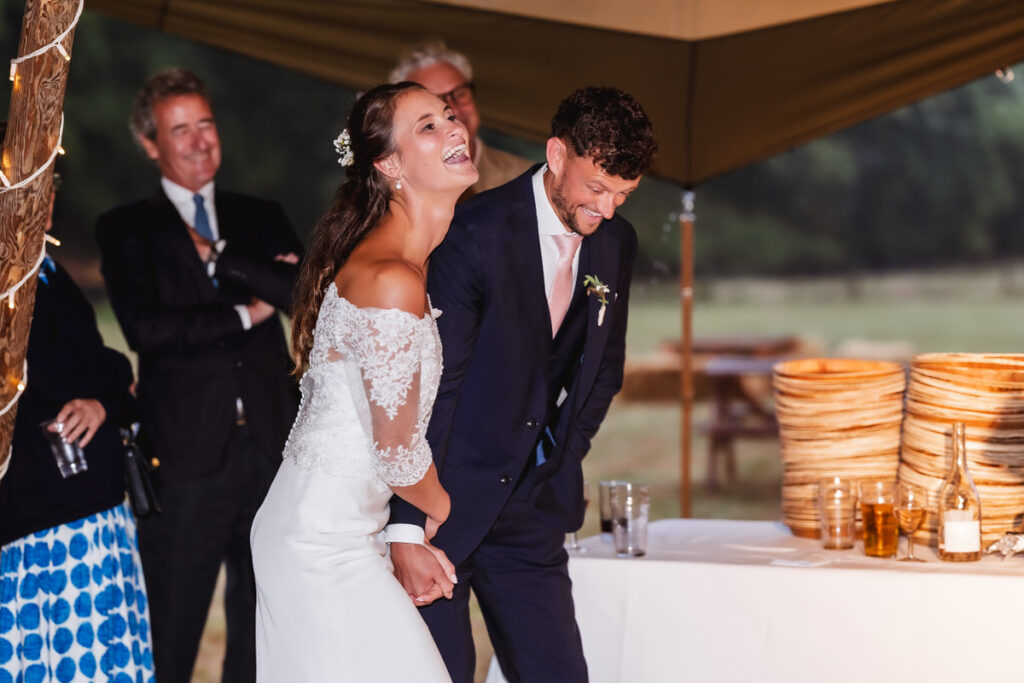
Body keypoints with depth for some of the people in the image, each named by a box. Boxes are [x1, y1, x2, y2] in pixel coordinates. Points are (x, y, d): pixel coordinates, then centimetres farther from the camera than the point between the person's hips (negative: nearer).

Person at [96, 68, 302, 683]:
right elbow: (144, 328, -11)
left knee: (264, 627, 11)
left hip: (271, 447, 4)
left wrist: (221, 256, -8)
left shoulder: (261, 218, 14)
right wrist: (245, 314, -6)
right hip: (187, 455, -3)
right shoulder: (127, 230, 4)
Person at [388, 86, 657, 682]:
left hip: (531, 513, 6)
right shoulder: (477, 233, -18)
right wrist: (406, 532, -22)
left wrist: (562, 462, 9)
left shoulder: (616, 242, 4)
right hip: (443, 499, -6)